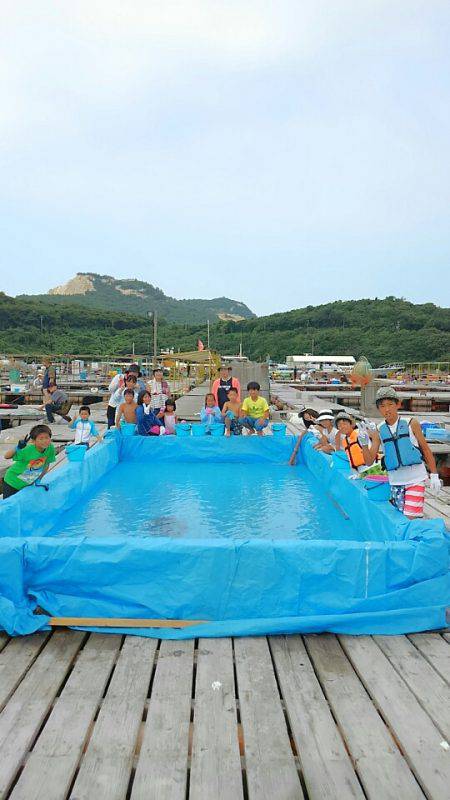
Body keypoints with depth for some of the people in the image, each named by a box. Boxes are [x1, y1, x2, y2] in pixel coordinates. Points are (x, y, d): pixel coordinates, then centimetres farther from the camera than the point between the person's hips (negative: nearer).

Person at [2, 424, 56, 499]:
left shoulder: (50, 448, -19)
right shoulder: (28, 450, -30)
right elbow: (6, 456, -29)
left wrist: (39, 479, 2)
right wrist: (18, 448, -44)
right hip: (13, 482, -4)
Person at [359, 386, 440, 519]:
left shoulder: (411, 423, -3)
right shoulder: (378, 431, 1)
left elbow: (426, 449, 5)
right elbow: (369, 462, 1)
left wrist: (434, 475, 4)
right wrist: (364, 444, -16)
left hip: (416, 479, -3)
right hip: (395, 481, 3)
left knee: (411, 518, -11)